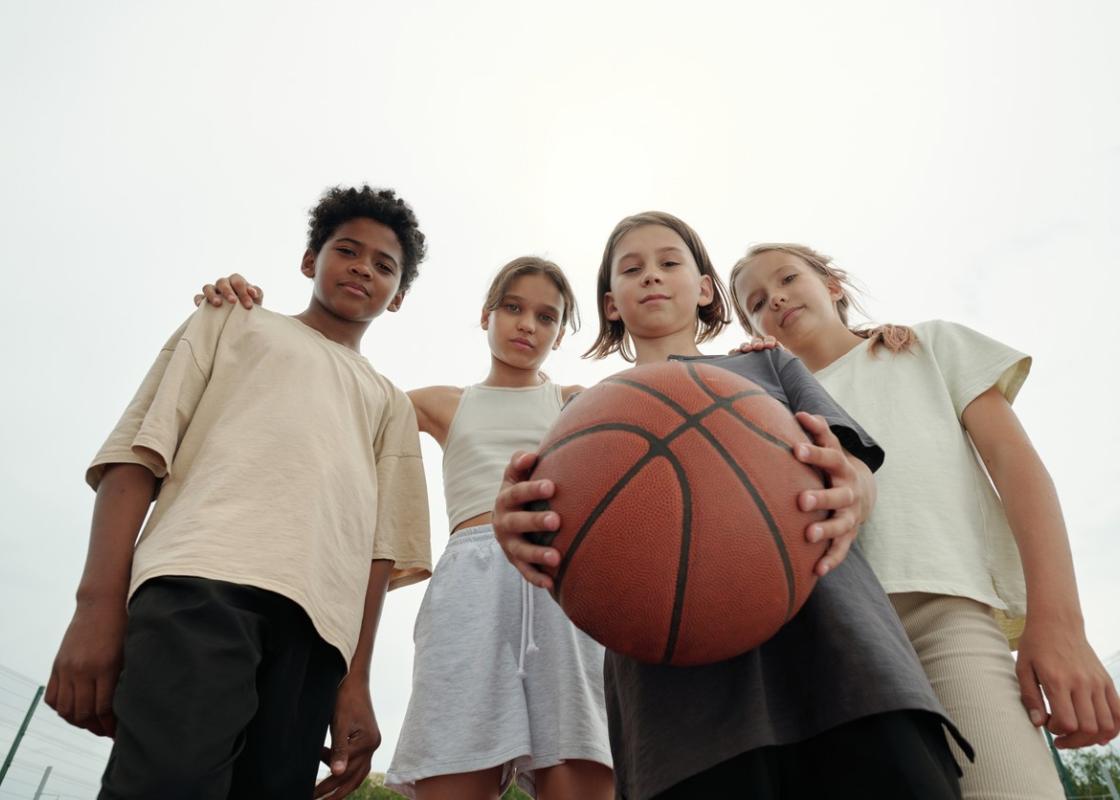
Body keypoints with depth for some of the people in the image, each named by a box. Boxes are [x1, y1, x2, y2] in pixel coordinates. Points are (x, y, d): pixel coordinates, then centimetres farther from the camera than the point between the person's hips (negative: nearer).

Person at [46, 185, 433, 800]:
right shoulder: (232, 322, 24)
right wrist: (99, 600, -5)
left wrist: (356, 683, 4)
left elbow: (381, 547, 16)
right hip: (204, 575, -2)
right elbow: (140, 448, 10)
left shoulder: (390, 404, 28)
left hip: (319, 617, 3)